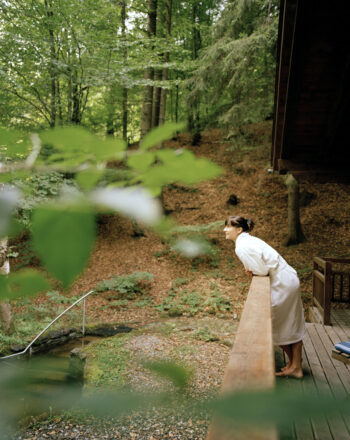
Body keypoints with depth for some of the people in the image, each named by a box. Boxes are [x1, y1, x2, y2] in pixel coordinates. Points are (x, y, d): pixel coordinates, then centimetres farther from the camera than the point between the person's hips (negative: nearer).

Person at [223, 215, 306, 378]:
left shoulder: (241, 247, -19)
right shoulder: (249, 240, 11)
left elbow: (262, 270, -21)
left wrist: (251, 271, -2)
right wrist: (251, 269, 1)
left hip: (282, 285, -10)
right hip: (290, 280, 10)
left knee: (278, 327, 7)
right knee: (293, 326, 16)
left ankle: (294, 365, 22)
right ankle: (296, 366, 27)